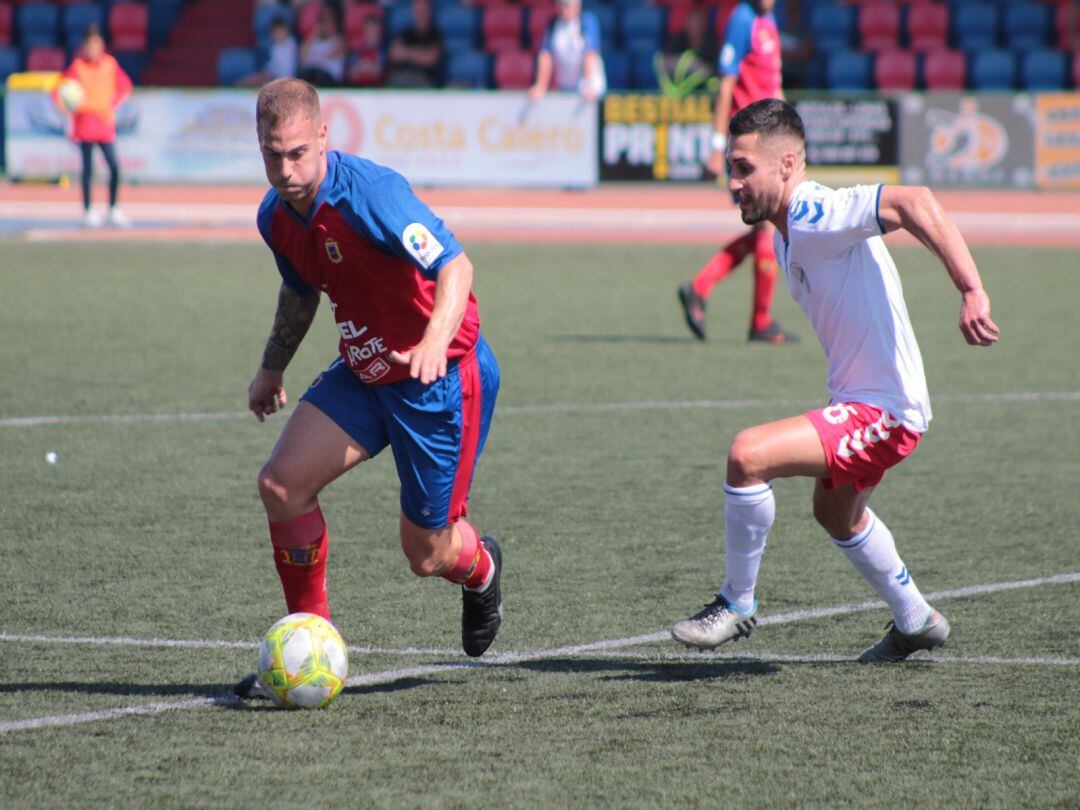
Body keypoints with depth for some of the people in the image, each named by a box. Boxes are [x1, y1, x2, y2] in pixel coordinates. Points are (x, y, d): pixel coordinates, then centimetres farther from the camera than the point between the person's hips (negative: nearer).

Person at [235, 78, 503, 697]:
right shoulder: (277, 215, 0)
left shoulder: (367, 192, -25)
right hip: (363, 371, 7)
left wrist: (434, 342, -48)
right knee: (281, 483, -10)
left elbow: (456, 265, -31)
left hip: (443, 375, -7)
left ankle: (481, 568, 38)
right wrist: (272, 368, 29)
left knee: (427, 553, -1)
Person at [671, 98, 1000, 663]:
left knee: (748, 455, -25)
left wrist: (971, 292, -44)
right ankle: (916, 622, 52)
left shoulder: (816, 217, -22)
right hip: (858, 400, 11)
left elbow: (914, 203, -37)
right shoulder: (787, 233, 8)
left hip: (883, 410, -11)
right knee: (836, 513, 34)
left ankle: (737, 603, -7)